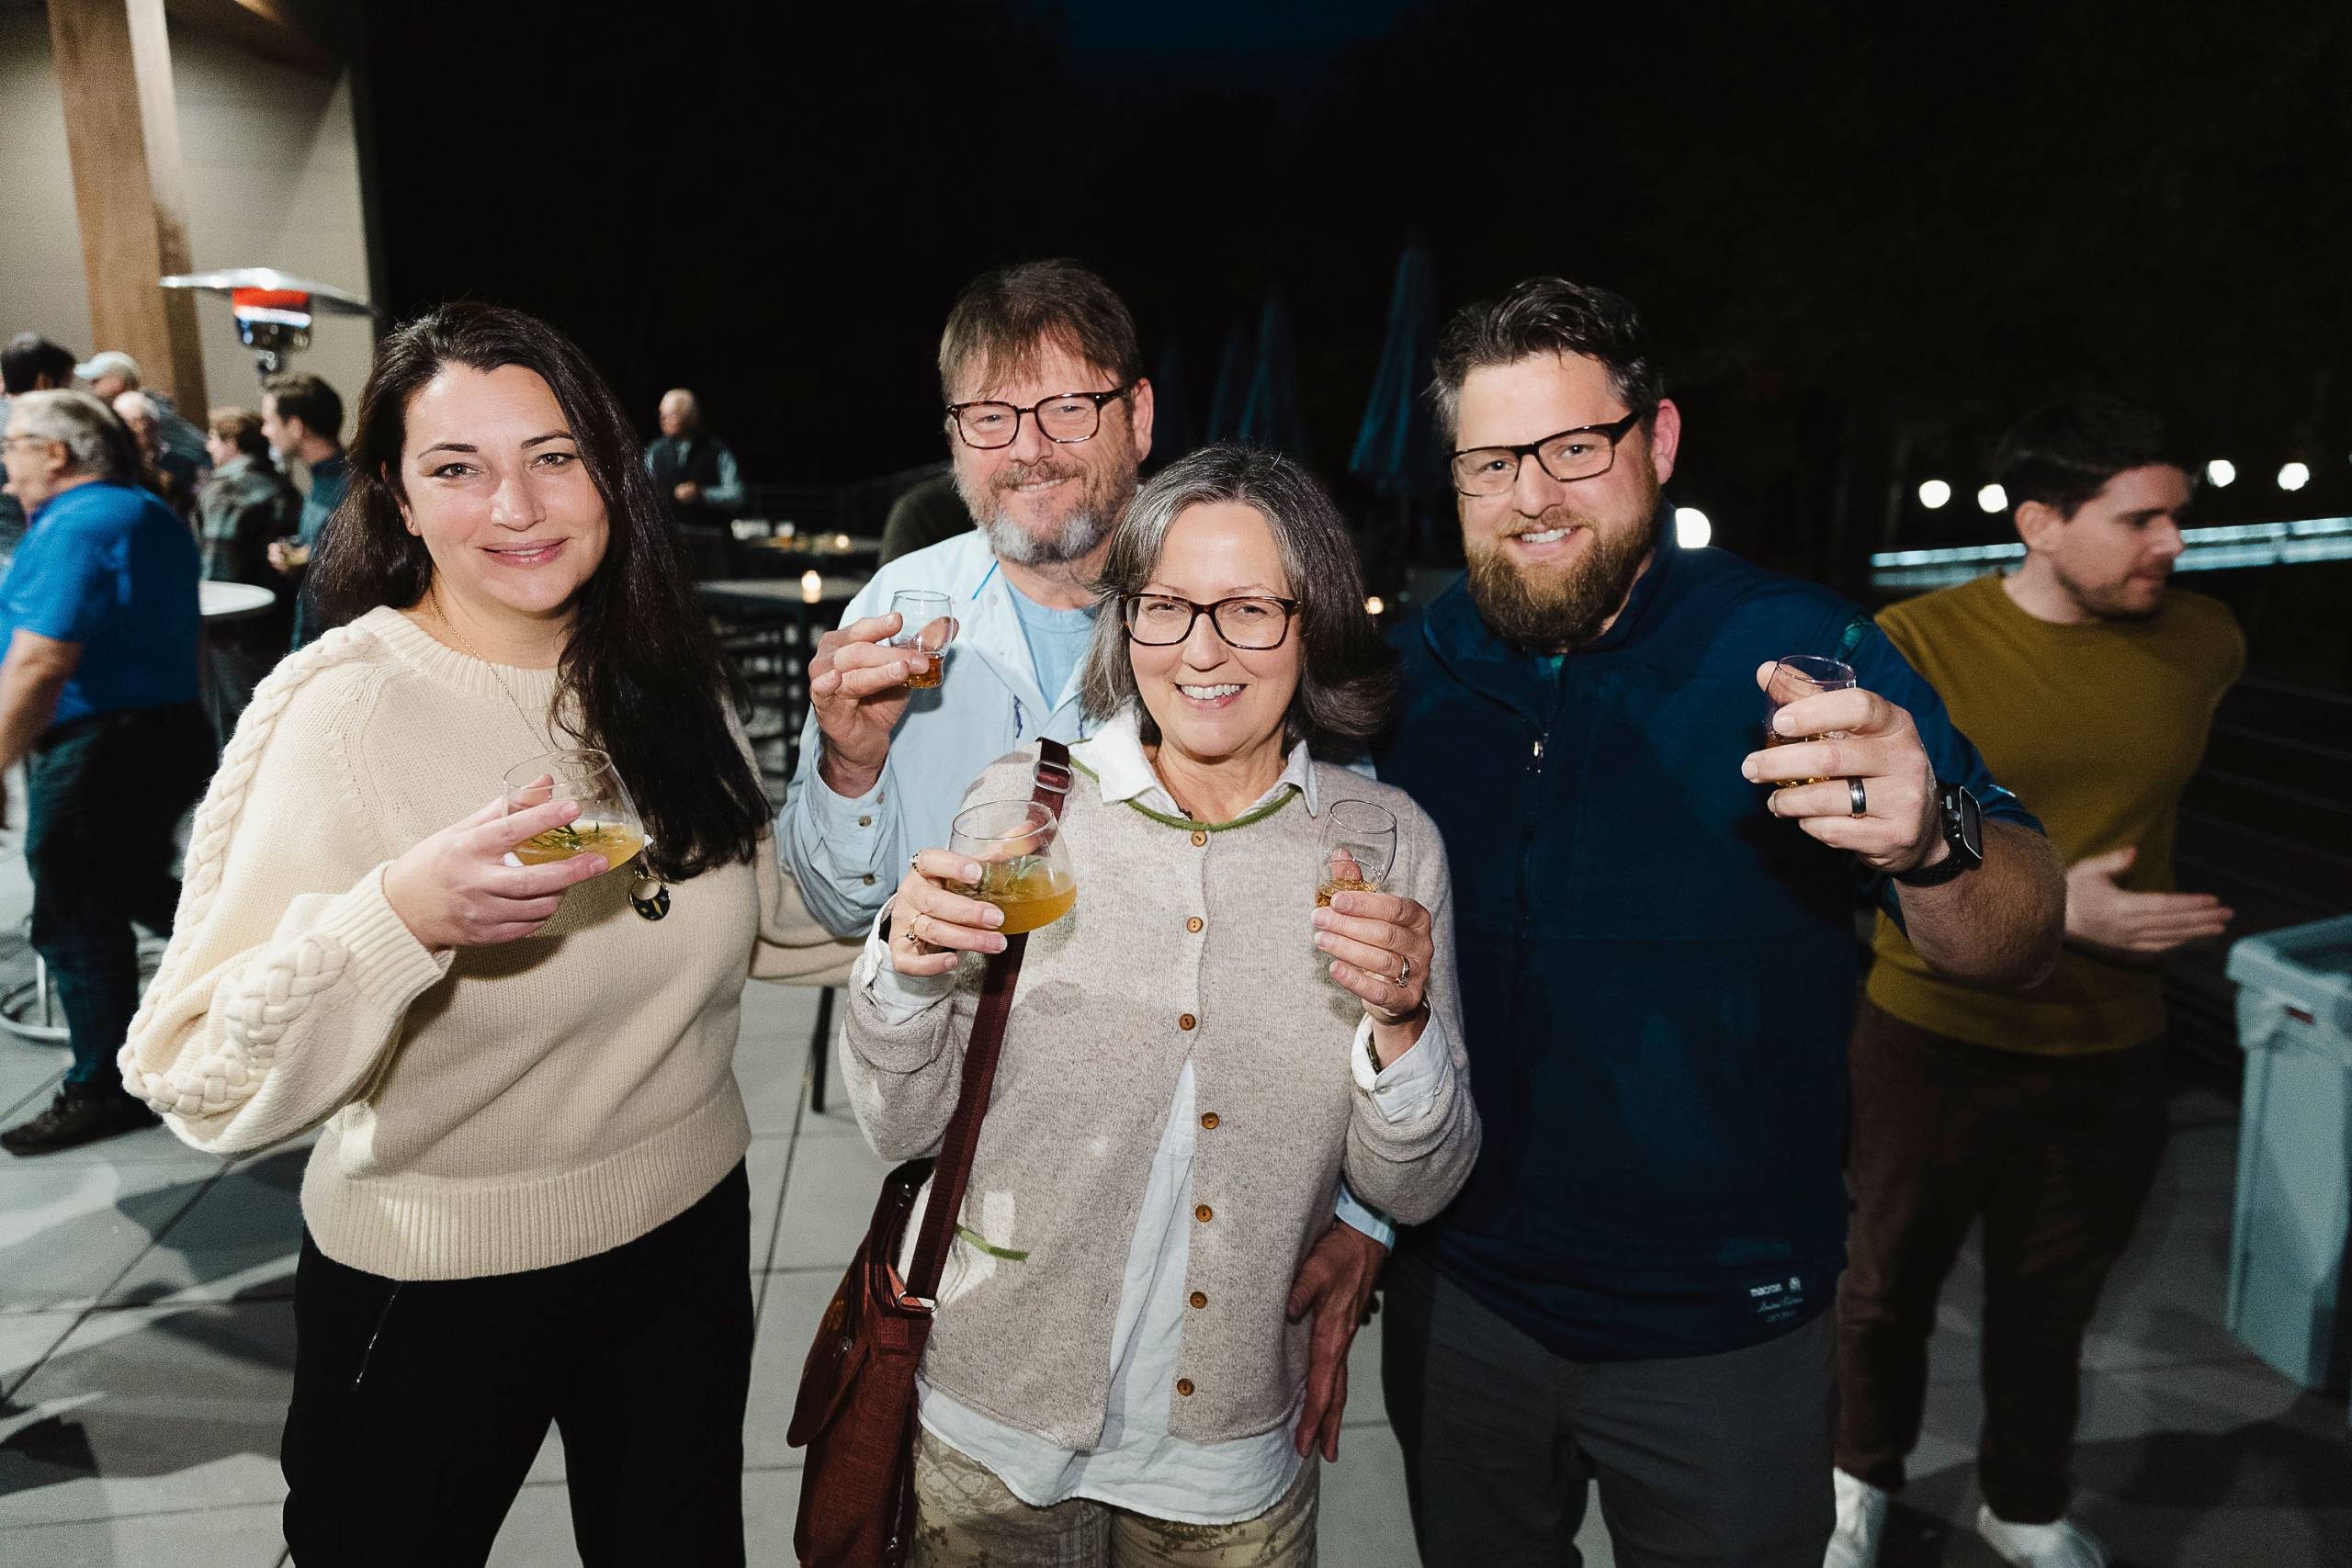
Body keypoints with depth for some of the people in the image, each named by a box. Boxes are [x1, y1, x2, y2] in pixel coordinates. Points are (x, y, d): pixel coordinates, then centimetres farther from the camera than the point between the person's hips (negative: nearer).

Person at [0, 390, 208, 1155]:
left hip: (97, 752, -9)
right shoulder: (152, 515, 12)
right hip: (171, 730, 9)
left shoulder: (74, 528, -18)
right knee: (139, 888, 25)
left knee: (78, 922, 3)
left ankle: (103, 1092, 14)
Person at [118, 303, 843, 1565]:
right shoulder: (343, 710, -18)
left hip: (689, 1229, 4)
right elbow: (201, 1083, -22)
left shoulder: (666, 680, -3)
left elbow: (767, 924, 7)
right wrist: (401, 917, -39)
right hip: (430, 1292, -4)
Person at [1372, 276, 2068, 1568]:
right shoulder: (1411, 672, -6)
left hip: (1721, 1333, -2)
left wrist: (1932, 840, -41)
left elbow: (2015, 950, -19)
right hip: (1459, 1297, 3)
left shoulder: (1796, 652, -15)